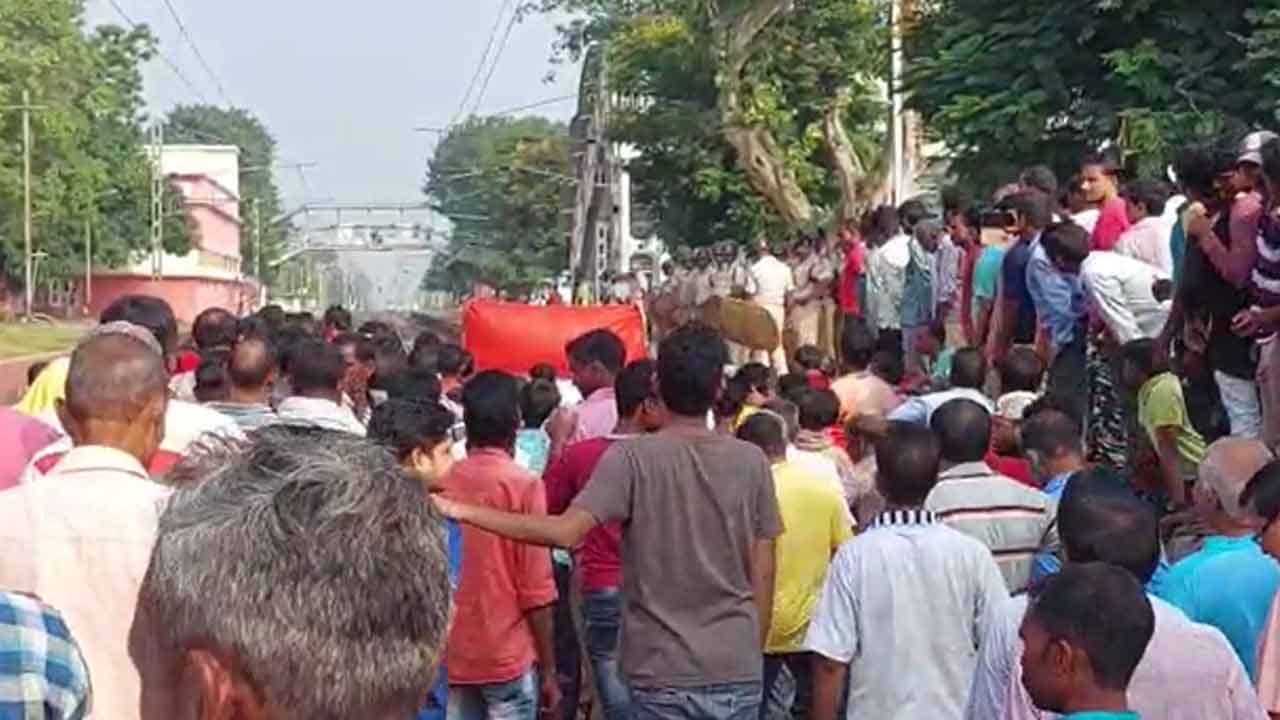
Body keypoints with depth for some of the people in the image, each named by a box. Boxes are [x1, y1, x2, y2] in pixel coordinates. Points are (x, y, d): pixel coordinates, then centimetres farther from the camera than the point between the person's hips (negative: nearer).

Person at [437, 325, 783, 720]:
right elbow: (763, 574, 2)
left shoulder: (632, 458, -9)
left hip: (665, 674, -3)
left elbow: (566, 532, -19)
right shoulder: (751, 462, 0)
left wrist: (464, 511, -13)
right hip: (738, 671, 3)